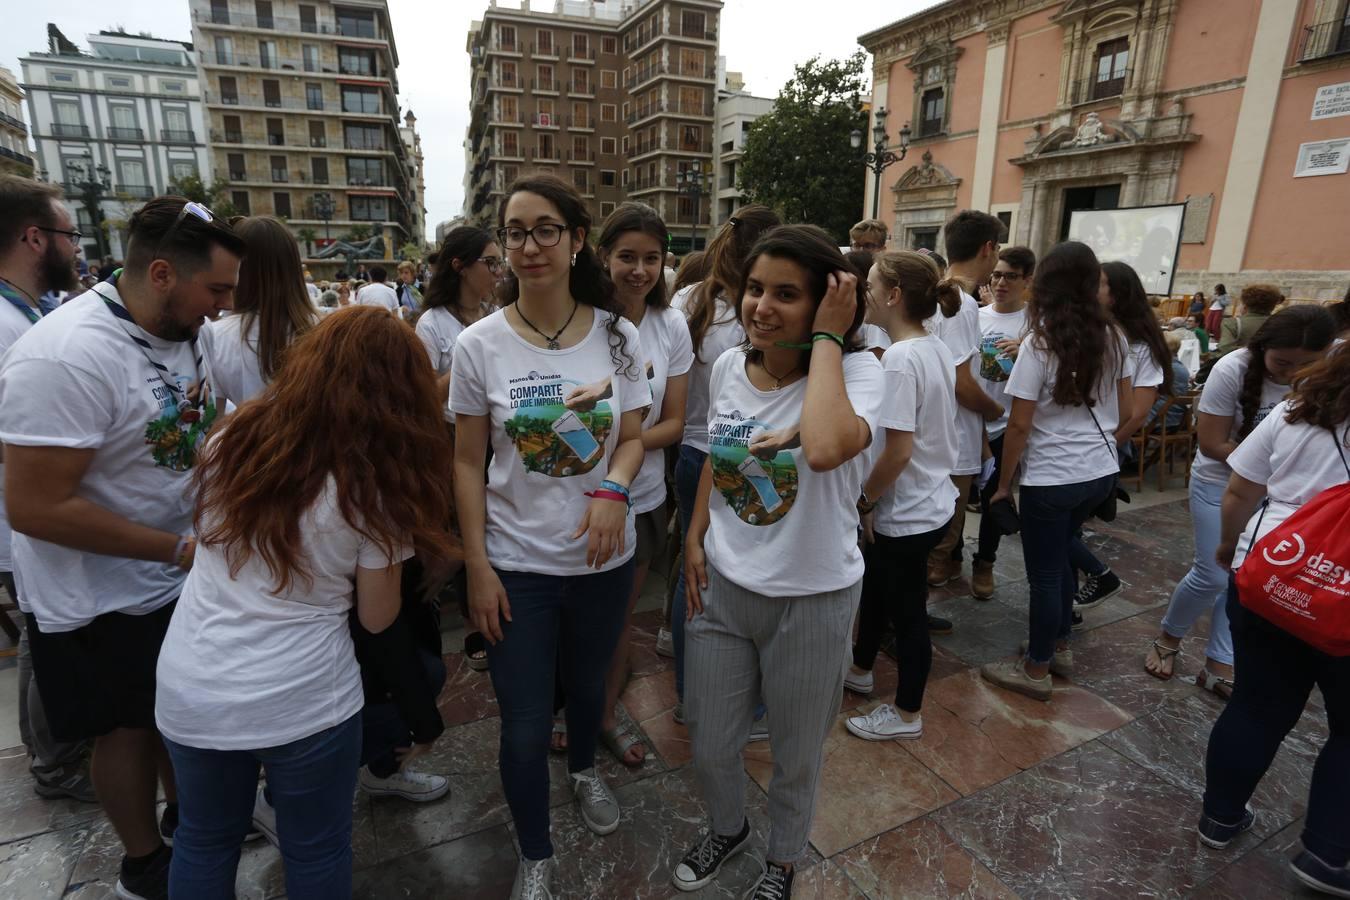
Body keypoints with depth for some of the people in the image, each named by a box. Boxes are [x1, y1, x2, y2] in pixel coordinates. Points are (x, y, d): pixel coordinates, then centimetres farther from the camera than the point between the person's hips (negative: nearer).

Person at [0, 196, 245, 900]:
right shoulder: (65, 357, -28)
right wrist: (179, 548, -24)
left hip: (177, 578, 7)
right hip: (104, 602, -7)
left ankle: (184, 815, 47)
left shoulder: (177, 330, -3)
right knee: (128, 727, 14)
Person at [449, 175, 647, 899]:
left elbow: (632, 437, 1)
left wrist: (613, 488, -20)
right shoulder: (479, 344, -9)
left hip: (604, 556, 2)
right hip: (517, 564, -1)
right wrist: (477, 565, -7)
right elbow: (467, 463, -4)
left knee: (587, 681, 24)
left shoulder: (618, 335, -6)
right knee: (524, 725, 7)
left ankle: (584, 768, 59)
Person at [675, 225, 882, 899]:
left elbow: (825, 450, -41)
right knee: (707, 749, 20)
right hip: (722, 587, 4)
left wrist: (827, 337, -30)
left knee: (796, 757, 19)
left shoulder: (857, 370, -19)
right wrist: (695, 537, 4)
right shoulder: (727, 367, -3)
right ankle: (727, 828, 55)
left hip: (812, 599, -4)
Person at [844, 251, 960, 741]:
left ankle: (906, 714, 30)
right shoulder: (937, 348, 4)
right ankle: (861, 669, 47)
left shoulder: (901, 357, -25)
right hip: (928, 502, 9)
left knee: (907, 611, 9)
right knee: (875, 589, 25)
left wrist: (865, 500, -12)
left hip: (905, 513, -9)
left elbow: (898, 450, -26)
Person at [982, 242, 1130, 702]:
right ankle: (1059, 645, 39)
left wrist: (1004, 482, -4)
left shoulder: (1040, 344, -15)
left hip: (1052, 478, -7)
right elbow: (1124, 411, 12)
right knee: (1058, 556, 24)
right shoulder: (1113, 339, 3)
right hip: (1102, 472, 7)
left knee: (1044, 571, 7)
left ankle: (1037, 670, 22)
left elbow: (1019, 425, -14)